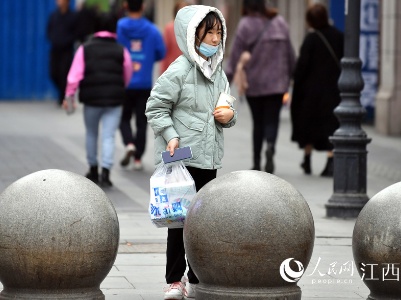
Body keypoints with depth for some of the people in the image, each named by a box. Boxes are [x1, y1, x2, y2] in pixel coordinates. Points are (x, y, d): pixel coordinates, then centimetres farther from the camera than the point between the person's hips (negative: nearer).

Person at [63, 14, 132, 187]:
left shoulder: (85, 49, 3)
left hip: (91, 97, 1)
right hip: (114, 100, -1)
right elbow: (127, 77, 11)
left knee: (91, 134, 19)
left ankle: (93, 170, 28)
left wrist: (69, 95, -1)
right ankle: (105, 172, -15)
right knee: (108, 136, -2)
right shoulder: (121, 51, 3)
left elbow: (75, 74, -5)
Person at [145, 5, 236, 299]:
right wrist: (171, 136, -18)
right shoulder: (179, 71, -11)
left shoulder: (218, 71, 11)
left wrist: (229, 116, 0)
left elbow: (224, 108, 22)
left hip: (208, 159, 7)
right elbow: (156, 107, -9)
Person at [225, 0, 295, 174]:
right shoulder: (279, 22, 5)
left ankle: (256, 163, 13)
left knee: (258, 122, 10)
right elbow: (290, 52, 9)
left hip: (254, 83, -1)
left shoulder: (246, 25, -6)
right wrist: (293, 74, 19)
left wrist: (227, 78, -7)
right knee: (272, 119, 1)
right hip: (277, 82, 1)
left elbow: (235, 55, -9)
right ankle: (270, 147, -29)